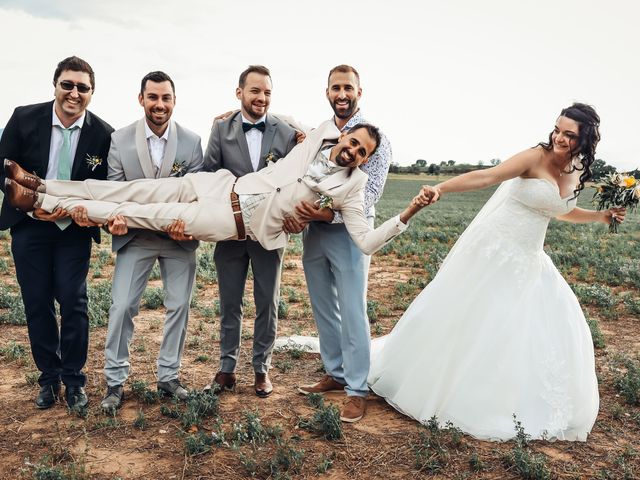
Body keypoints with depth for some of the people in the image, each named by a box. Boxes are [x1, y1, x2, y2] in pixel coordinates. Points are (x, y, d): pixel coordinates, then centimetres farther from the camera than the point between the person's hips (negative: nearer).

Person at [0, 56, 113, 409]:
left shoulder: (103, 134, -9)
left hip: (74, 228, -1)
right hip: (29, 225, 1)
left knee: (74, 302, -2)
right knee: (37, 302, 6)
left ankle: (73, 379, 15)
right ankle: (49, 377, 22)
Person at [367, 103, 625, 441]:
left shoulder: (578, 173, 6)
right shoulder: (536, 157, -15)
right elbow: (487, 176, -28)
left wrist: (601, 217, 12)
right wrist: (441, 188, -41)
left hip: (529, 260, 7)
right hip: (493, 249, -7)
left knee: (550, 327, 7)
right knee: (465, 318, 3)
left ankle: (532, 405, 26)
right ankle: (439, 388, 23)